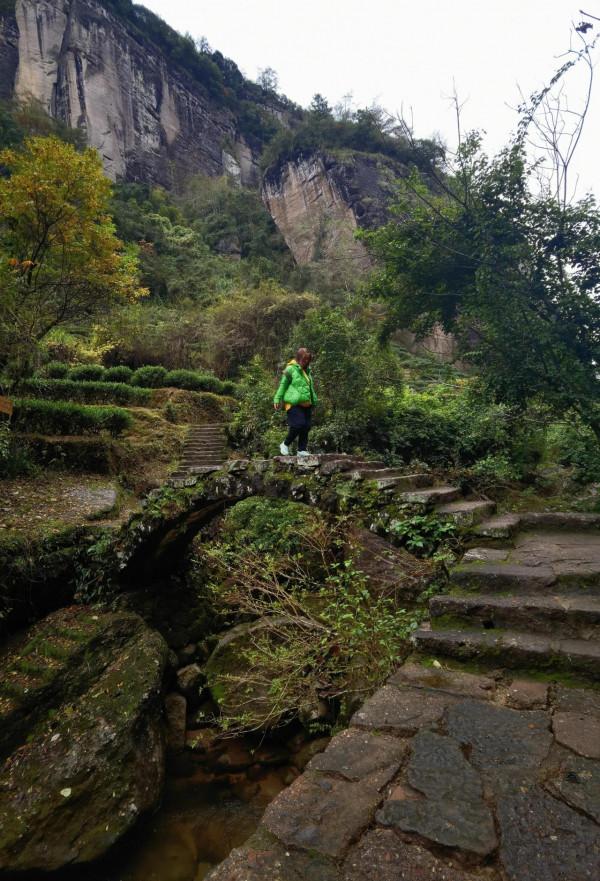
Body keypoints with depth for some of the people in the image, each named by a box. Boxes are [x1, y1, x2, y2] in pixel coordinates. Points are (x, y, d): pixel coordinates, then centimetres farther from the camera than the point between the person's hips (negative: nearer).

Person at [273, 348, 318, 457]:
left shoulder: (307, 370, 17)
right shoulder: (291, 369, -5)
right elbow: (283, 385, -2)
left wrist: (313, 401, 25)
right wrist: (277, 399, -5)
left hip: (306, 404, 7)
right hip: (294, 403, -7)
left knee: (306, 427, 4)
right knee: (298, 425, -15)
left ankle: (302, 449, 14)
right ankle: (285, 444, 5)